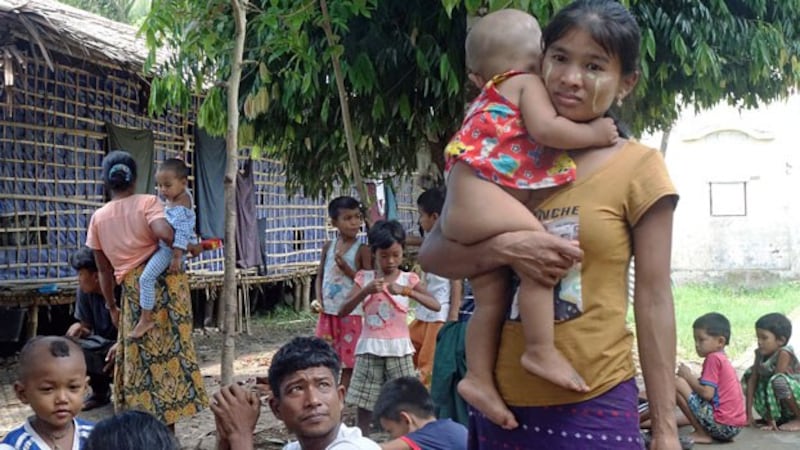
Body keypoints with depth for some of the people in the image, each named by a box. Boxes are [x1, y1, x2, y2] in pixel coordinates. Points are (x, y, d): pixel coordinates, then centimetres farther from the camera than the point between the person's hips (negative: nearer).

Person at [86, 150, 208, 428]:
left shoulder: (98, 218, 11)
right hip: (163, 281, -3)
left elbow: (104, 270, 14)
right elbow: (165, 233, -21)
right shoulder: (147, 202, 0)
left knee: (139, 355, 12)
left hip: (133, 288, 3)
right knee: (168, 349, 1)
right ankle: (166, 421, 3)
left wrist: (110, 305, 22)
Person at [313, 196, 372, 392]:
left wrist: (346, 268, -18)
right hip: (328, 312, 4)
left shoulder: (361, 250, -6)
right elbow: (320, 276, 12)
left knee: (348, 361, 3)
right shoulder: (328, 247, 6)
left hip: (350, 312, -4)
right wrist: (319, 299, -2)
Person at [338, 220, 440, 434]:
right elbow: (342, 312, -5)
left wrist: (406, 291, -25)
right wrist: (365, 291, -19)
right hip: (370, 348, 1)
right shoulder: (365, 278, 3)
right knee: (364, 403, 5)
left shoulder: (408, 279, 0)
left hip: (399, 348, -1)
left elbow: (435, 305, -13)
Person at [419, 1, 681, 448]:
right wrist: (504, 247, -19)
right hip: (501, 401, 4)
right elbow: (433, 255, 0)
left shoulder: (638, 167, -5)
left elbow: (654, 300, -5)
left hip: (593, 406, -3)